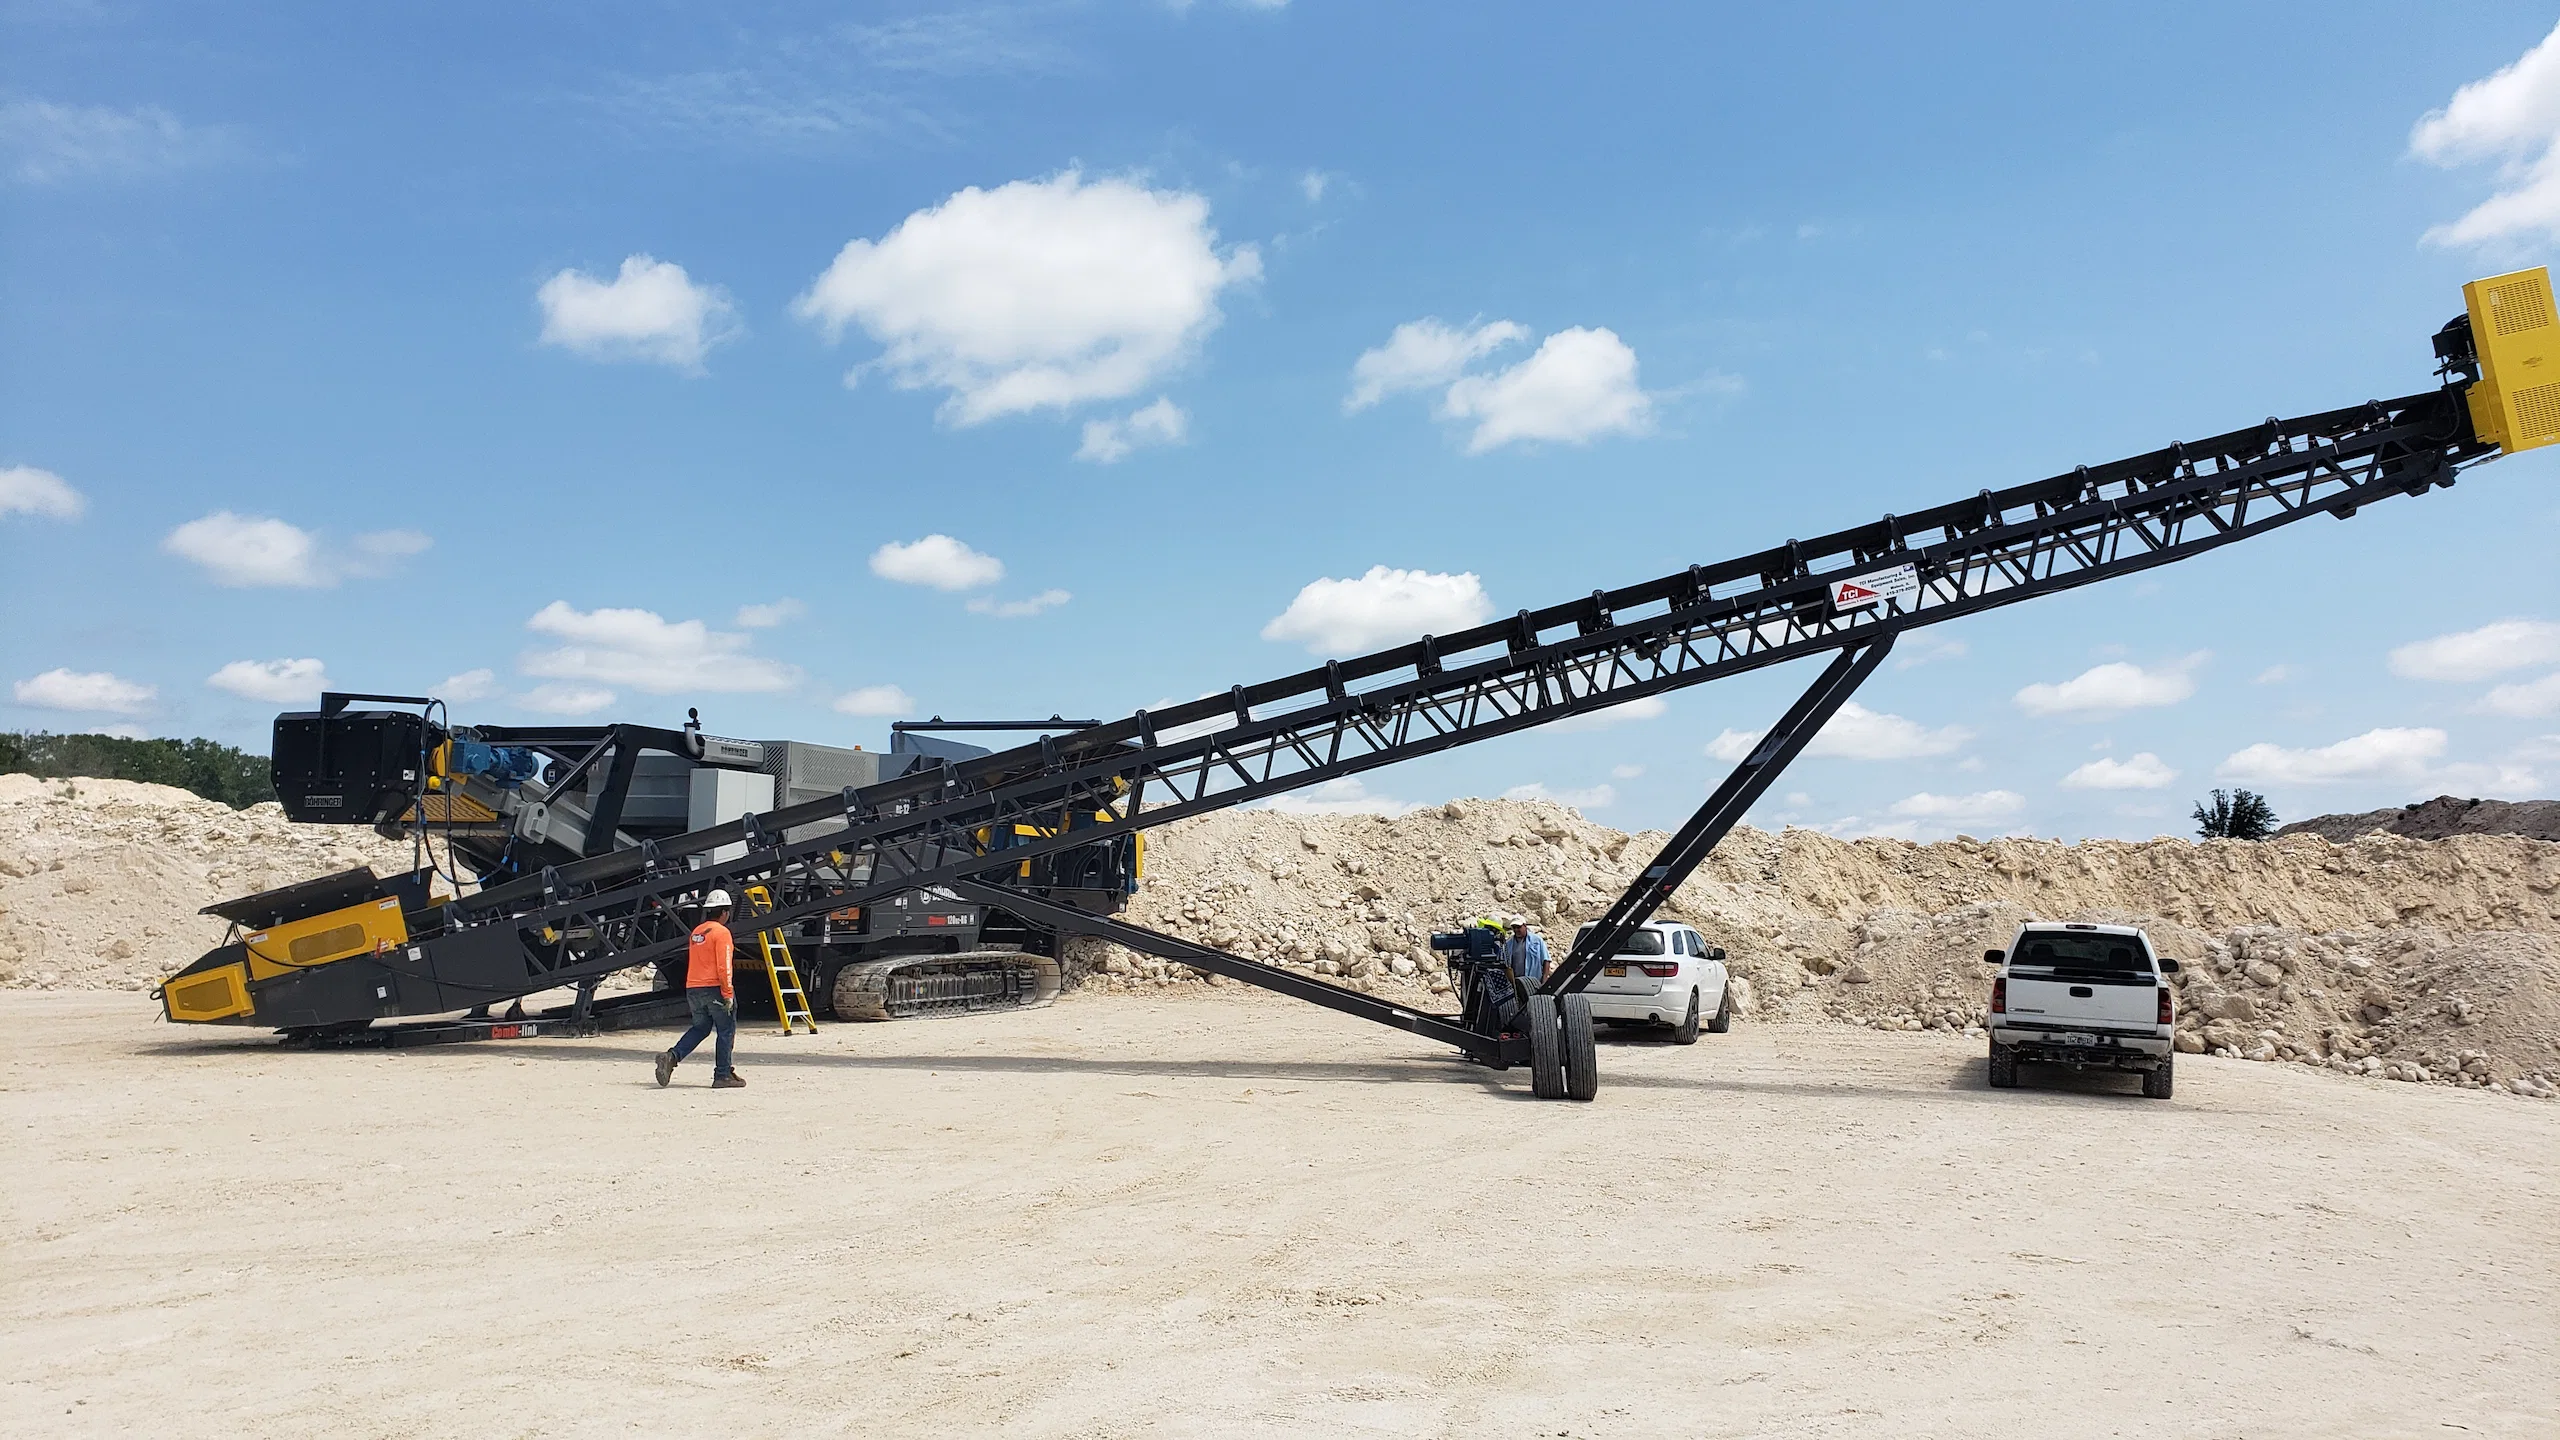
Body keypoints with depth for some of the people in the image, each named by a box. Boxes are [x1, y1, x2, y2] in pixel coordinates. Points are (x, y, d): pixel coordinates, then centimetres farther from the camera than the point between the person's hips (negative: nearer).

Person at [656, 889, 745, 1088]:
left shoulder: (696, 932, 16)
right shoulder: (721, 932, -10)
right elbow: (723, 966, -17)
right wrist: (728, 994, -16)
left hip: (693, 989, 8)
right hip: (715, 989, -8)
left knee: (700, 1028, 18)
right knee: (726, 1031, 2)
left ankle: (671, 1056, -2)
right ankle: (723, 1075, 3)